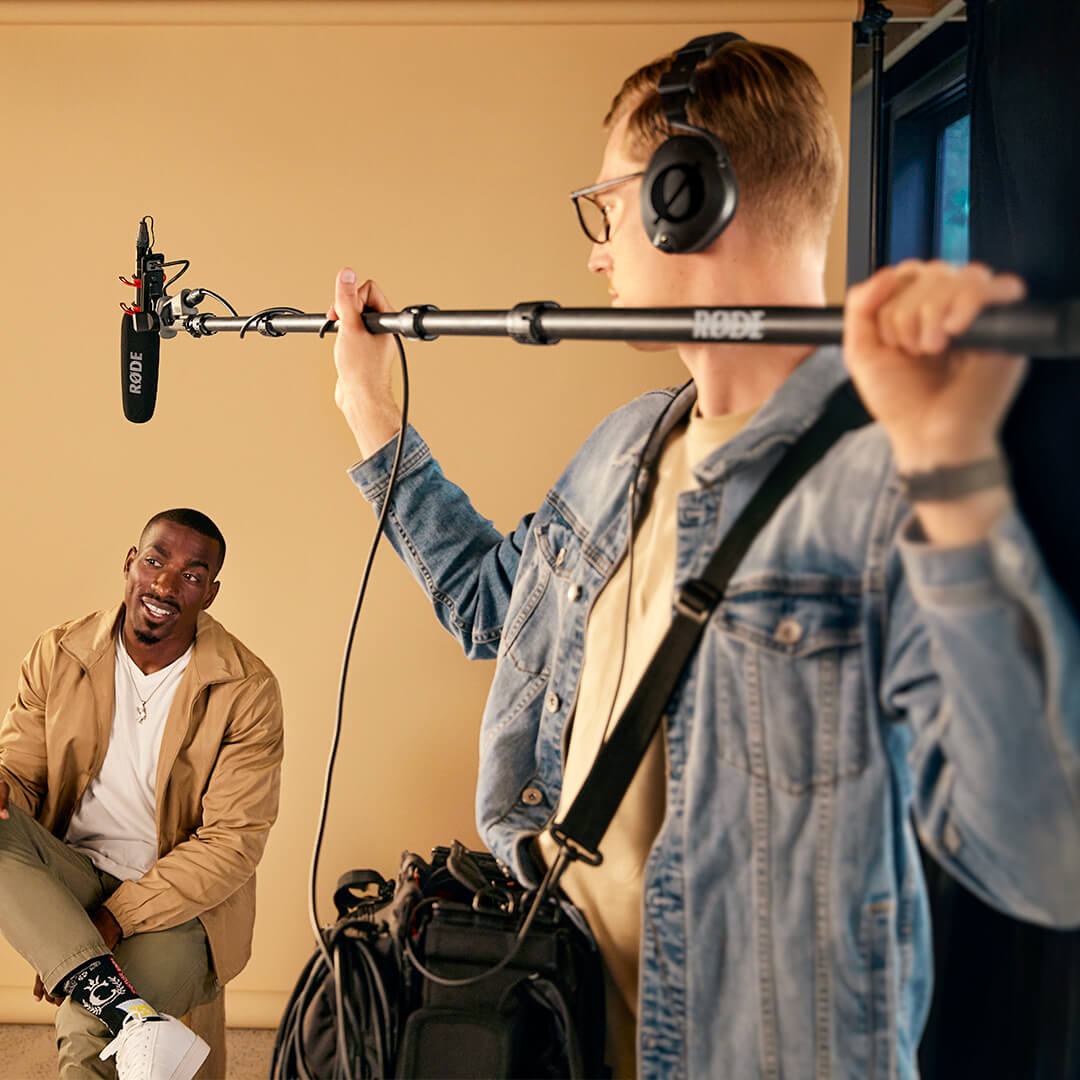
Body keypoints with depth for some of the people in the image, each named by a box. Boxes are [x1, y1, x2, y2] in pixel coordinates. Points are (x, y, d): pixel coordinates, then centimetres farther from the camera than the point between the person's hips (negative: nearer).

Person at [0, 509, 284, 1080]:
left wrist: (116, 917, -20)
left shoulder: (247, 690, -10)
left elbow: (232, 841, -12)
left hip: (179, 902, -5)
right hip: (71, 879, 5)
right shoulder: (58, 655, 1)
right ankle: (132, 1016, -37)